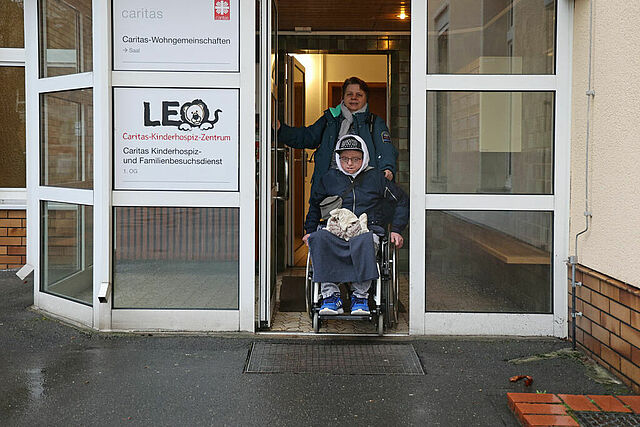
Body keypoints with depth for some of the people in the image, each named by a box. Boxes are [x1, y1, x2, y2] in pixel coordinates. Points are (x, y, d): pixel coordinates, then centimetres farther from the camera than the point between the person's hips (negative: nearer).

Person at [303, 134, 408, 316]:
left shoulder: (376, 177, 12)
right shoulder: (329, 178, 18)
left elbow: (402, 200, 19)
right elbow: (314, 204, 33)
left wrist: (396, 230, 10)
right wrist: (310, 231, 22)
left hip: (368, 229, -2)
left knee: (362, 241, -41)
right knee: (319, 239, -35)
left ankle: (360, 295, -29)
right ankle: (330, 294, -32)